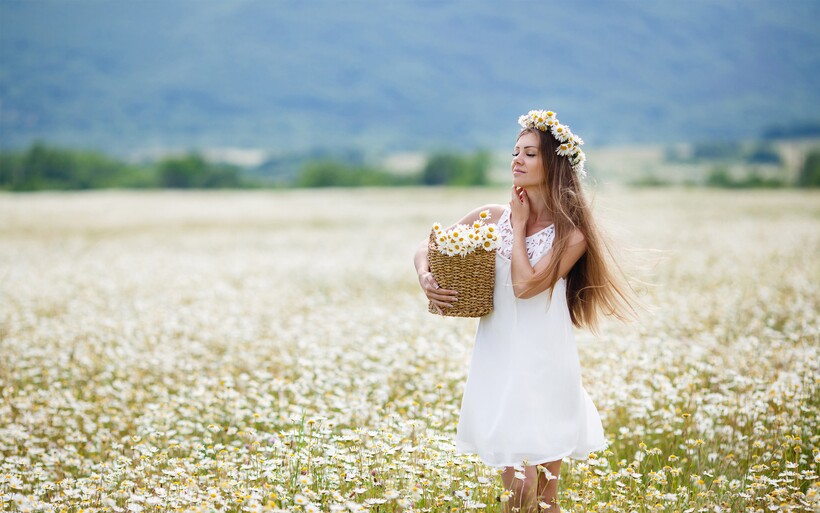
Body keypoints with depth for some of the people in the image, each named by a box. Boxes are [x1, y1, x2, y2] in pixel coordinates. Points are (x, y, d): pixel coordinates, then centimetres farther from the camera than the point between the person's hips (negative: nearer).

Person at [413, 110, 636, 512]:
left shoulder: (571, 235, -7)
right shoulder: (492, 217, 4)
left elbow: (525, 285, -19)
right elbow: (428, 248, 9)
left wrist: (520, 226, -8)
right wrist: (425, 278, -12)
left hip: (543, 367, -3)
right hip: (498, 362, 3)